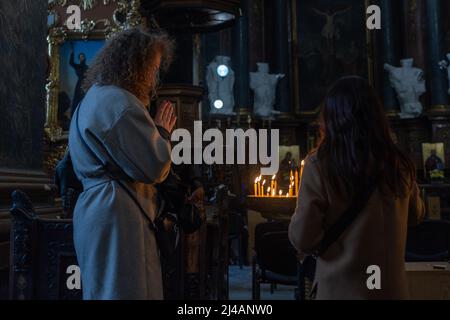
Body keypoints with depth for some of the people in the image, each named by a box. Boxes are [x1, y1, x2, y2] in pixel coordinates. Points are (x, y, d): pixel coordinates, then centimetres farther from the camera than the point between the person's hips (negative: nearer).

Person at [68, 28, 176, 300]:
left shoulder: (96, 98, 20)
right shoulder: (119, 102, -15)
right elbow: (153, 168, -17)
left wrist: (156, 133, 15)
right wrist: (163, 132, 0)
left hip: (96, 210, 11)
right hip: (118, 217, -11)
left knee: (106, 290, 16)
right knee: (127, 291, -4)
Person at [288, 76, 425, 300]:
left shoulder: (320, 164, -18)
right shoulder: (399, 164, -6)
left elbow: (303, 240, -16)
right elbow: (416, 215, 12)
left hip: (341, 289, -3)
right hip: (392, 288, 3)